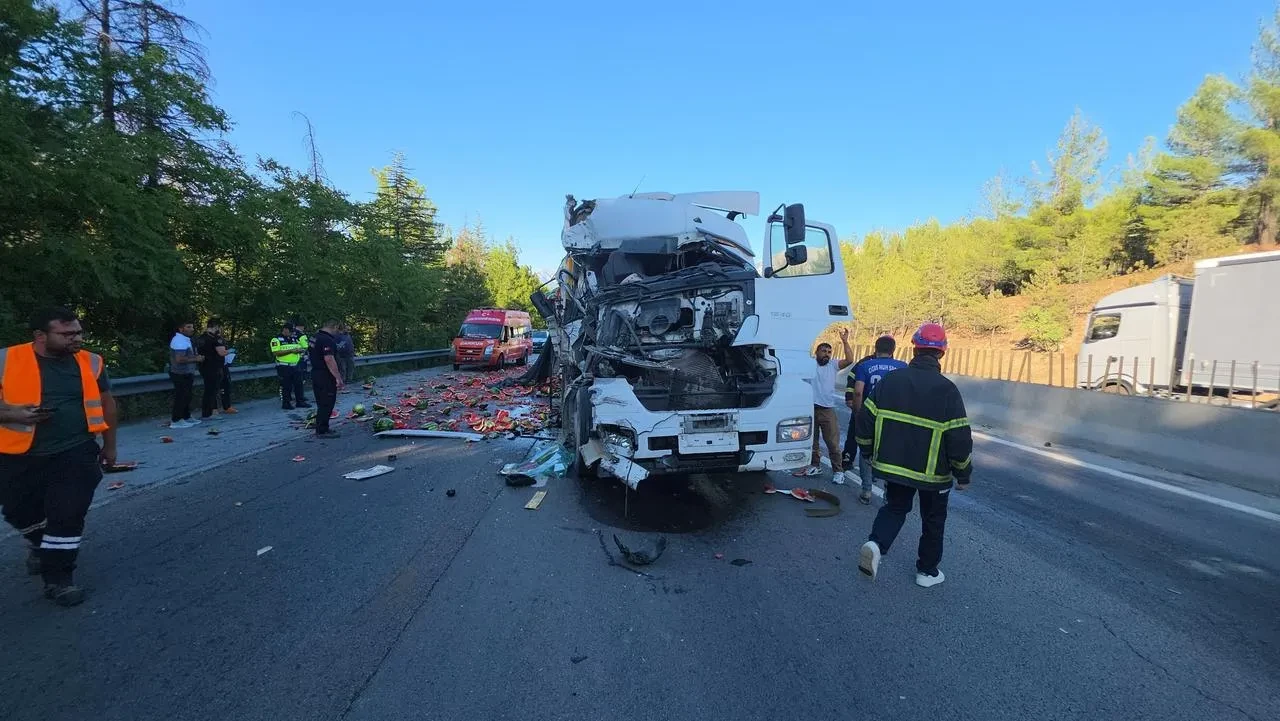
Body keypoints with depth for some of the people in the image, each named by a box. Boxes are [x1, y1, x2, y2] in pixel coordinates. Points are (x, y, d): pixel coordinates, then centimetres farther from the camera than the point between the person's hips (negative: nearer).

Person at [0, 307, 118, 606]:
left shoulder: (90, 363, -1)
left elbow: (105, 403, 11)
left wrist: (109, 446, 15)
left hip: (76, 453, 0)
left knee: (68, 515, -6)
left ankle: (58, 578, 9)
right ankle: (41, 544, 49)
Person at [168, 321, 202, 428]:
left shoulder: (185, 340, 16)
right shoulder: (179, 341, -19)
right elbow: (179, 359, -28)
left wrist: (197, 357, 11)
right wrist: (195, 359, -19)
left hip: (186, 374, 11)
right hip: (181, 375, -11)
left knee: (186, 397, 17)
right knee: (181, 397, -6)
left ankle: (186, 417, 26)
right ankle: (175, 421, -1)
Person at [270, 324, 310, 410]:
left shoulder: (294, 338, 14)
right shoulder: (276, 339, -7)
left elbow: (301, 348, 19)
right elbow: (275, 352, -17)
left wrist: (299, 350, -6)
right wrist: (291, 350, -21)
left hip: (296, 365, 6)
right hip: (284, 367, -6)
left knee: (298, 384, 9)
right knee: (286, 386, 0)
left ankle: (300, 401, 17)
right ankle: (285, 403, 9)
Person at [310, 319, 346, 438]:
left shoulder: (316, 337, 14)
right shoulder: (327, 340, -18)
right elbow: (329, 359, -26)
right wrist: (338, 378, -24)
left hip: (316, 374, 10)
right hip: (326, 376, -10)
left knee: (322, 404, 16)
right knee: (327, 404, -3)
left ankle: (321, 429, 23)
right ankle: (322, 431, 0)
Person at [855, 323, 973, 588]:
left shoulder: (890, 380, -6)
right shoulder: (947, 390, -15)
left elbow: (865, 419, -3)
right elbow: (960, 439, -14)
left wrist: (869, 453, 12)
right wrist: (964, 475, 0)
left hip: (893, 465, 2)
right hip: (934, 472, -2)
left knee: (894, 508, 21)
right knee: (933, 519, 19)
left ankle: (876, 544, -4)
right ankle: (927, 571, 31)